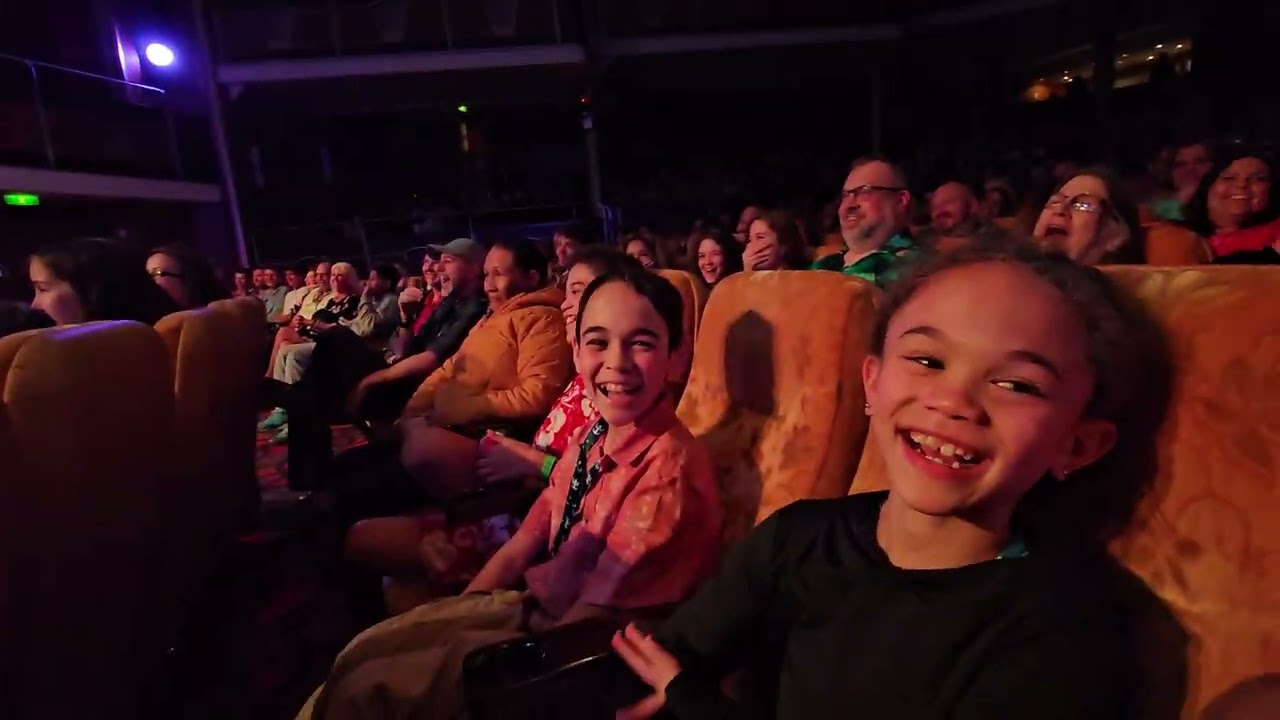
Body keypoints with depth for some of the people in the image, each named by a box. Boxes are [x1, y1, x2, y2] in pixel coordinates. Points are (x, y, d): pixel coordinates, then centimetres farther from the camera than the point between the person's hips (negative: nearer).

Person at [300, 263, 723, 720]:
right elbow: (527, 540, 6)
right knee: (360, 652, 6)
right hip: (534, 604, 7)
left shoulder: (668, 468, -28)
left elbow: (596, 614, -23)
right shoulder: (594, 435, 0)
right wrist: (455, 617, 0)